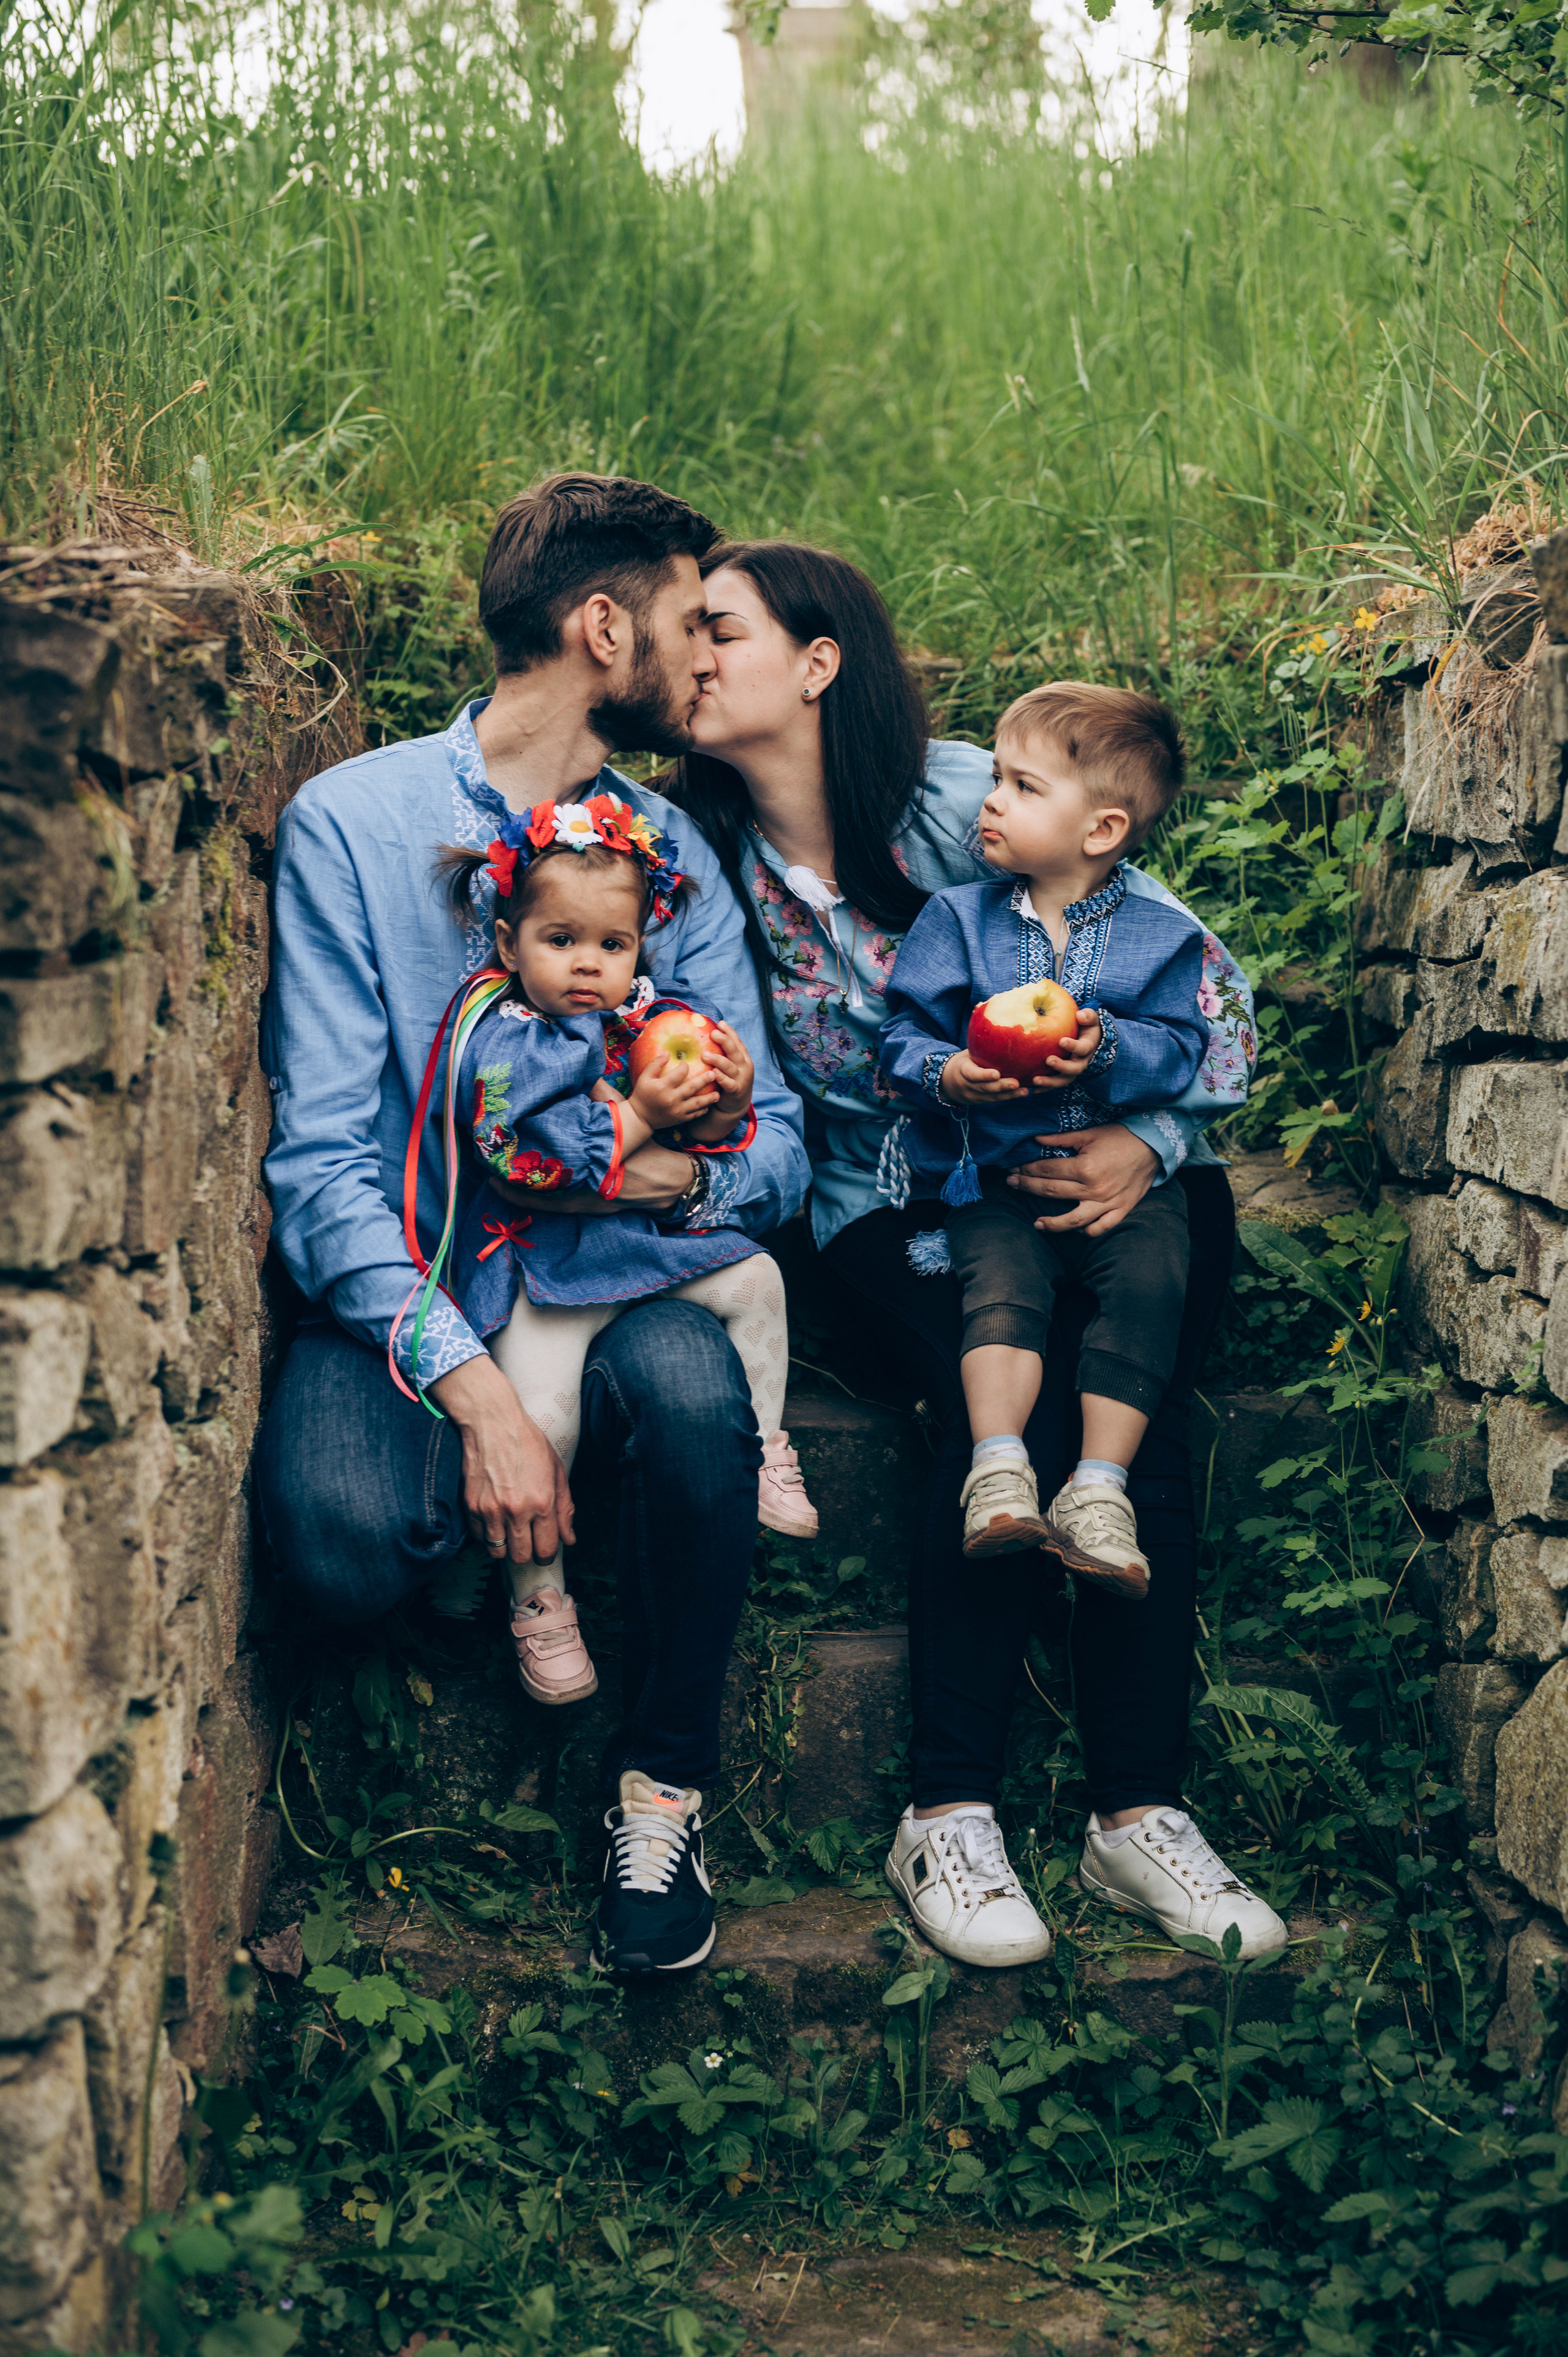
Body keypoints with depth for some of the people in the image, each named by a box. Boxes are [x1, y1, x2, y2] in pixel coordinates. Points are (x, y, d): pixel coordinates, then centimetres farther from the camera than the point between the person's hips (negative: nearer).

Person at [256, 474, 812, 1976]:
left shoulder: (673, 850, 9)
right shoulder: (353, 820, -4)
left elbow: (776, 1140, 5)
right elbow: (322, 1157, -12)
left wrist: (689, 1171, -21)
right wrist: (474, 1387, -25)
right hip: (411, 1293, -2)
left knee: (693, 1390, -32)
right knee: (342, 1537, -33)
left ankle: (660, 1790, -10)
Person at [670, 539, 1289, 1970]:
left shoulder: (963, 804, -10)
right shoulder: (709, 862, 0)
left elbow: (1208, 983, -6)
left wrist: (1148, 1141, -21)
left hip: (1096, 1169, 0)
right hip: (889, 1203, 1)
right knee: (1009, 1409, -29)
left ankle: (1139, 1811, -21)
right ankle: (950, 1815, -22)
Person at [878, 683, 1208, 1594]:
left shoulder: (1160, 935, 4)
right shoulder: (958, 919, 7)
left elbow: (1180, 1049, -2)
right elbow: (906, 1031, 4)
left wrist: (1108, 1048, -23)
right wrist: (946, 1074, -18)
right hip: (996, 1170, 1)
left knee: (1150, 1280, -24)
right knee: (1002, 1282, -26)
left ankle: (1099, 1491, -23)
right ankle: (999, 1471, -29)